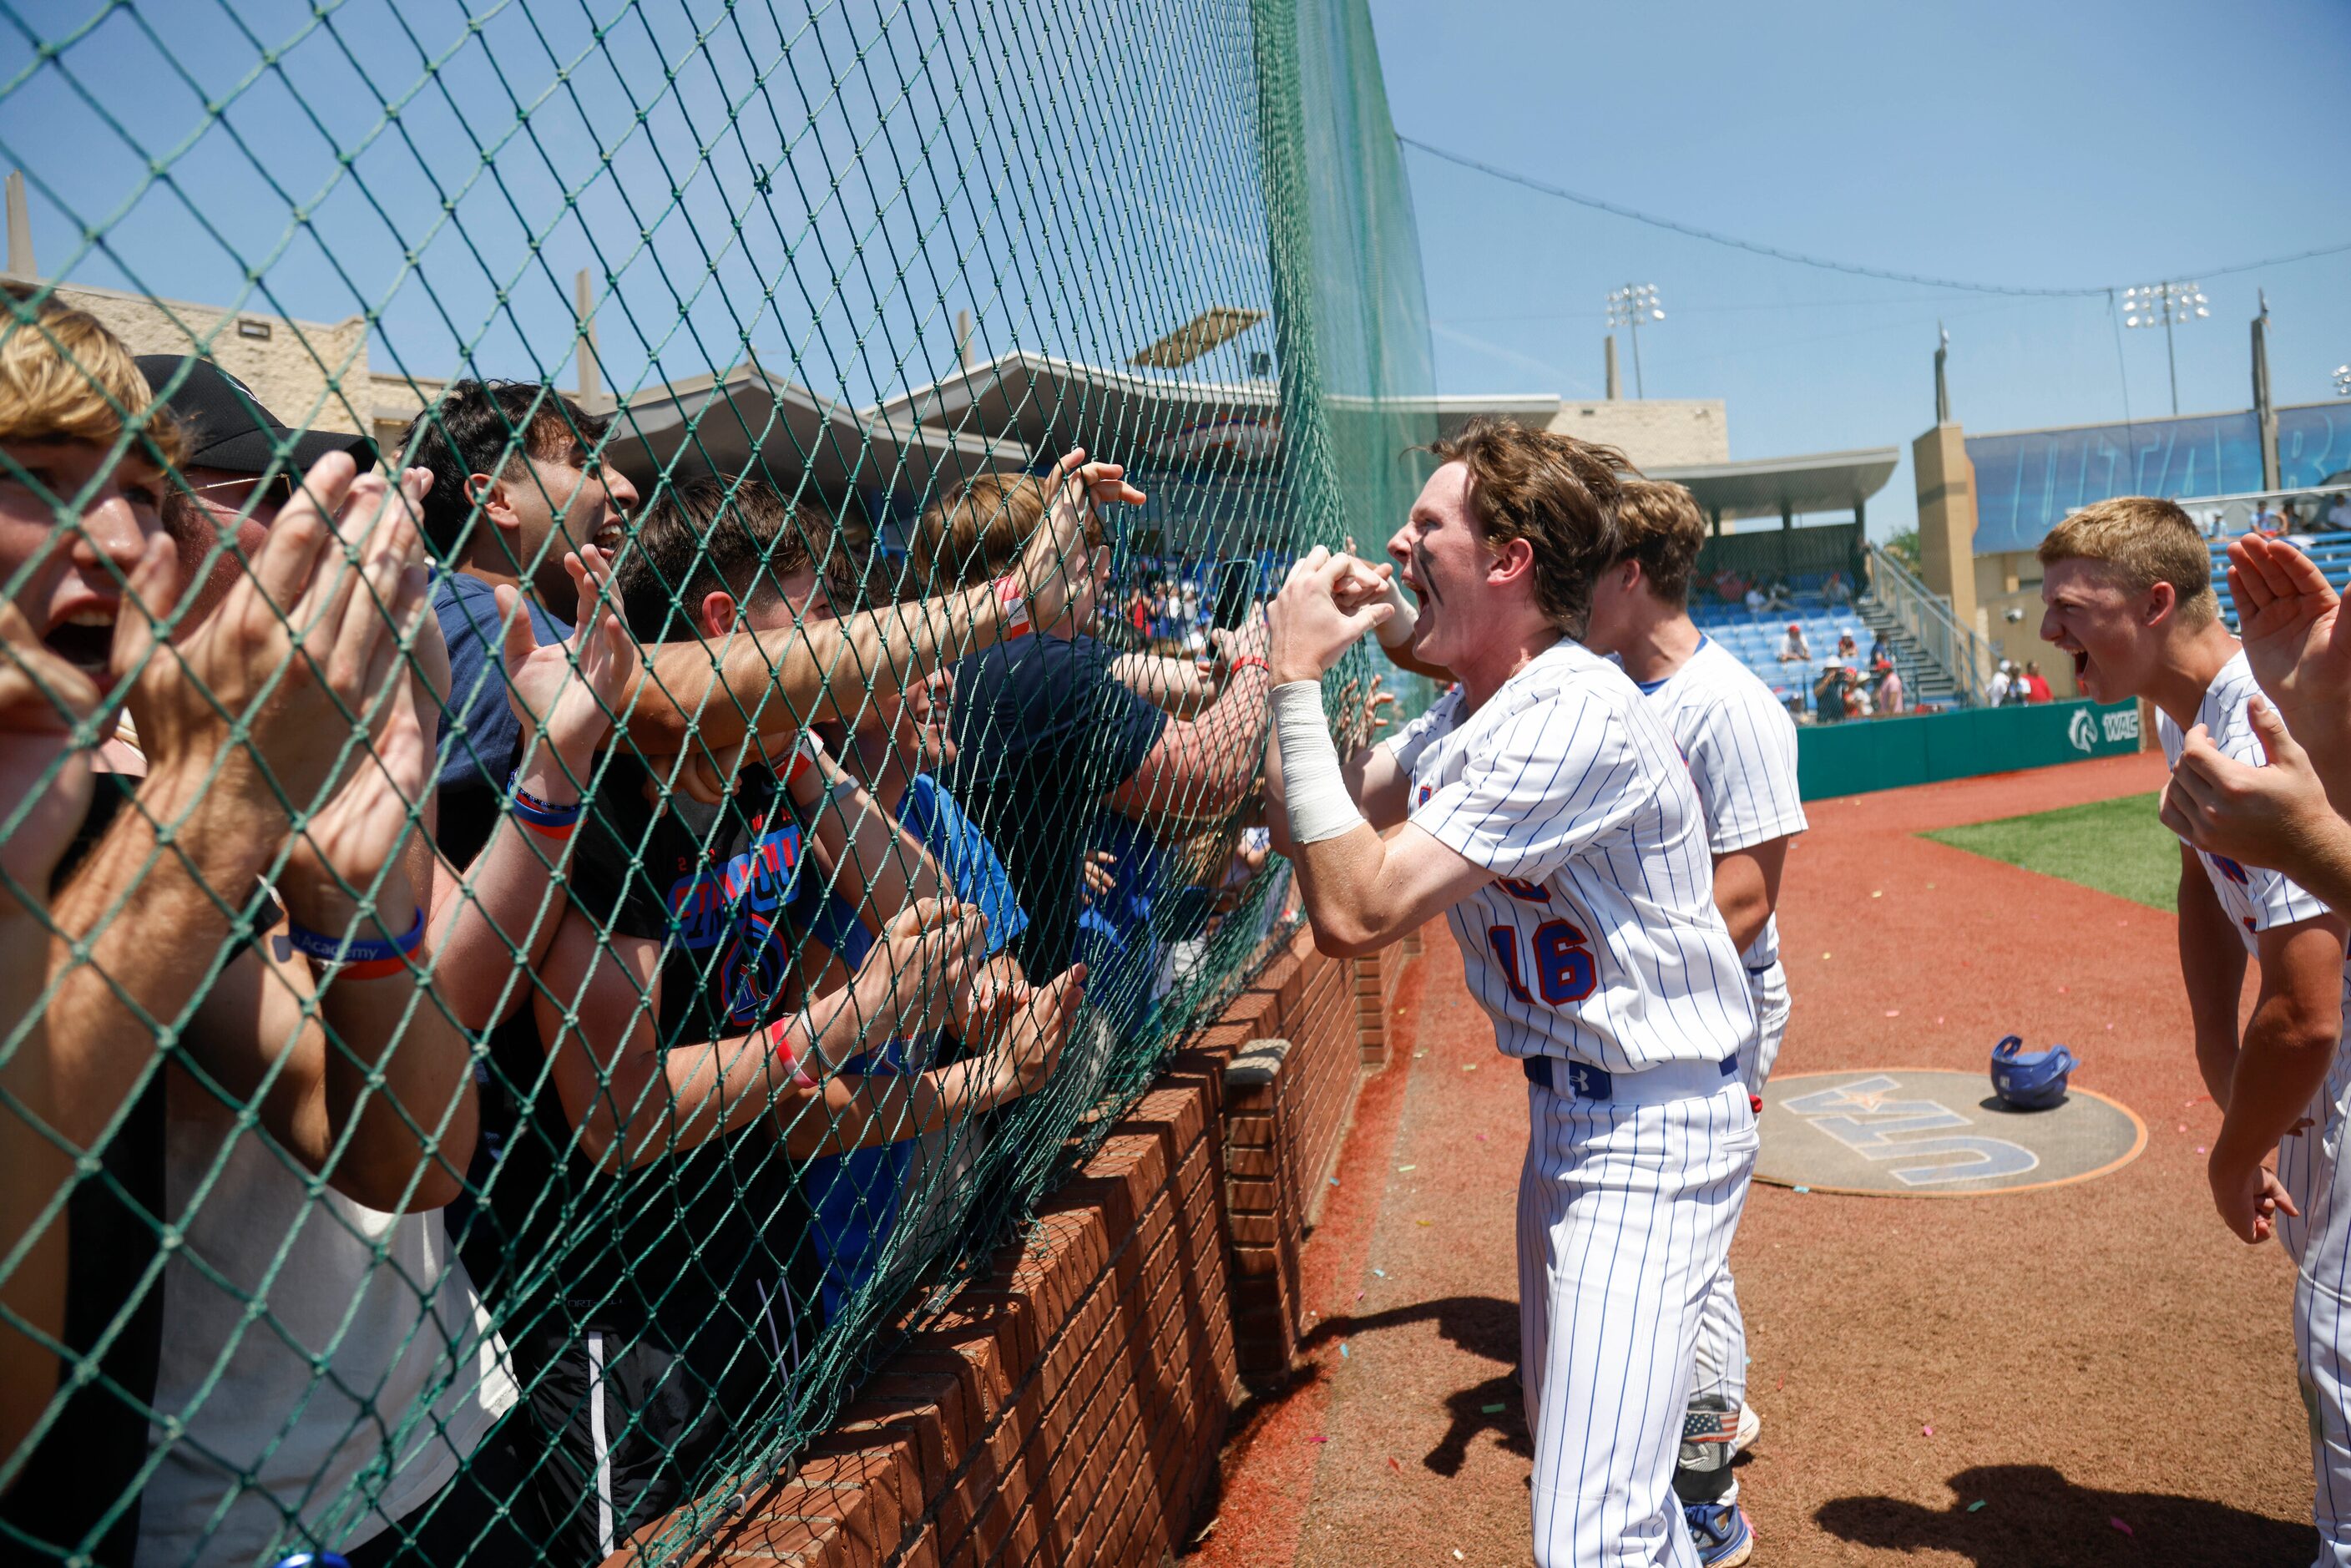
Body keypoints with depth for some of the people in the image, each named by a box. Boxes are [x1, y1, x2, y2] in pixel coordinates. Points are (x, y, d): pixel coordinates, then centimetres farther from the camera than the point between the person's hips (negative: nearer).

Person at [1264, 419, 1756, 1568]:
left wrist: (1298, 681, -23)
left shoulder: (1575, 718, -26)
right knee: (1575, 1467, 25)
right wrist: (1311, 658, 1)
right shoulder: (1462, 718, 5)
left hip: (1651, 1132, -10)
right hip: (1564, 1108, 10)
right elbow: (1297, 825, 12)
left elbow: (1355, 911, -30)